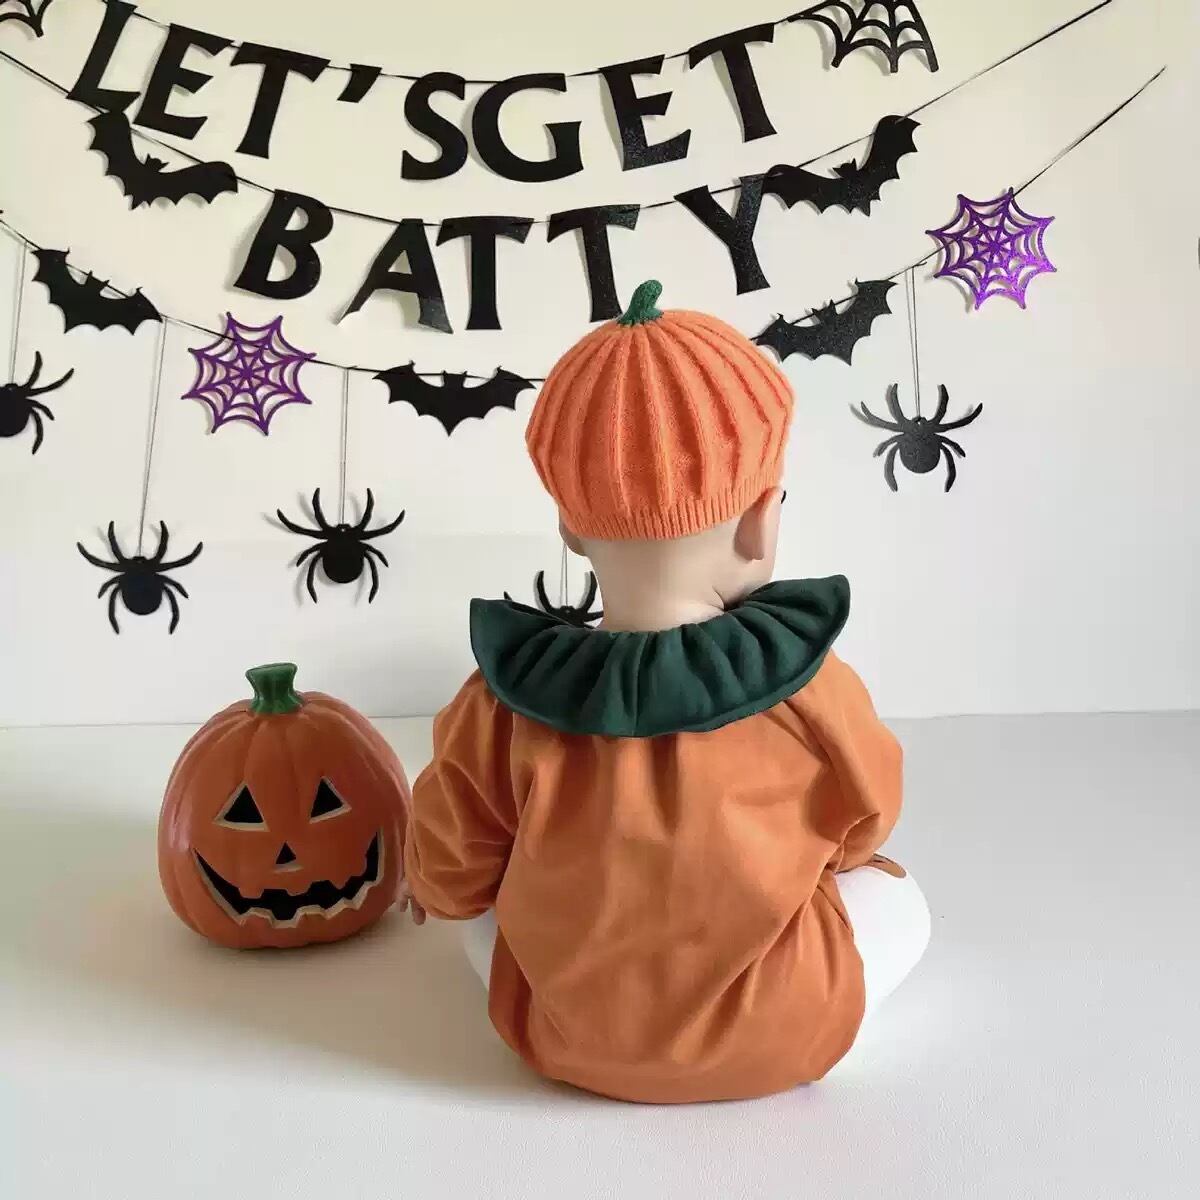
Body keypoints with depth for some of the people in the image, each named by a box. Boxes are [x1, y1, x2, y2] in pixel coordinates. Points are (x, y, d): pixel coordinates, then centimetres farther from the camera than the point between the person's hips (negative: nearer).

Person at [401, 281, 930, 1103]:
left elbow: (452, 875, -8)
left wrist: (426, 883, 16)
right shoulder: (819, 695, -22)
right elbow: (860, 828, -3)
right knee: (897, 901, 21)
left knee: (474, 905, 26)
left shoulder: (503, 709, -22)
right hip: (771, 1041, 1)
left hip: (562, 1033, 0)